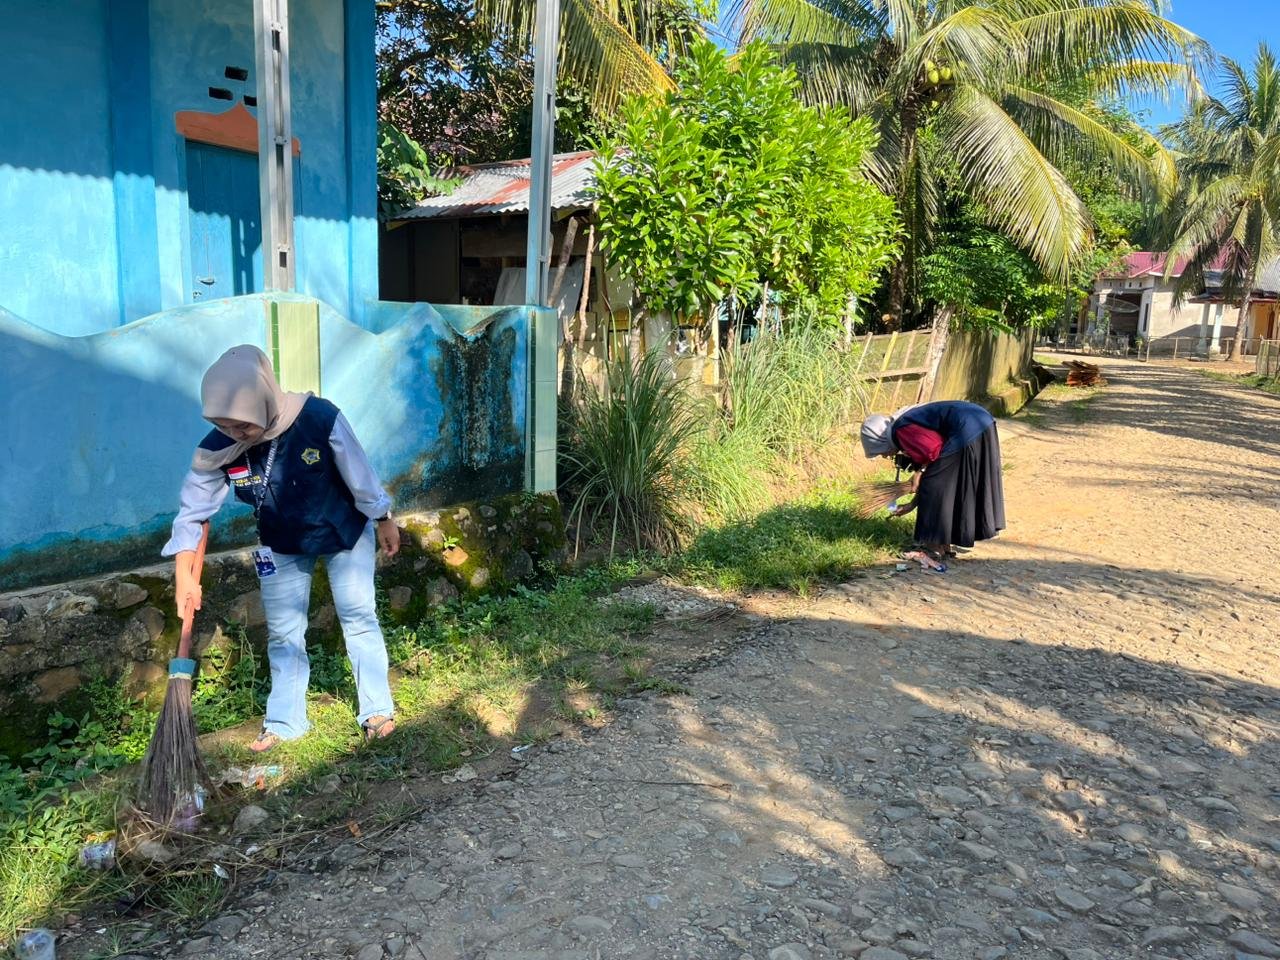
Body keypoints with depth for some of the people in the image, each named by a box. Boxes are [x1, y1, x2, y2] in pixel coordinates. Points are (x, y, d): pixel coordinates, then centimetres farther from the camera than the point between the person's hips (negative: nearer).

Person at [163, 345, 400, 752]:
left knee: (359, 617, 4)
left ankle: (377, 710, 17)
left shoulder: (320, 418, -34)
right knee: (283, 632, 9)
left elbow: (359, 474, -20)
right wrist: (184, 574, -19)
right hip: (281, 546, 3)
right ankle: (283, 722, 24)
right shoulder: (217, 449, -26)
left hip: (344, 532, -2)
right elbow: (192, 512, -15)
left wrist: (384, 520, -8)